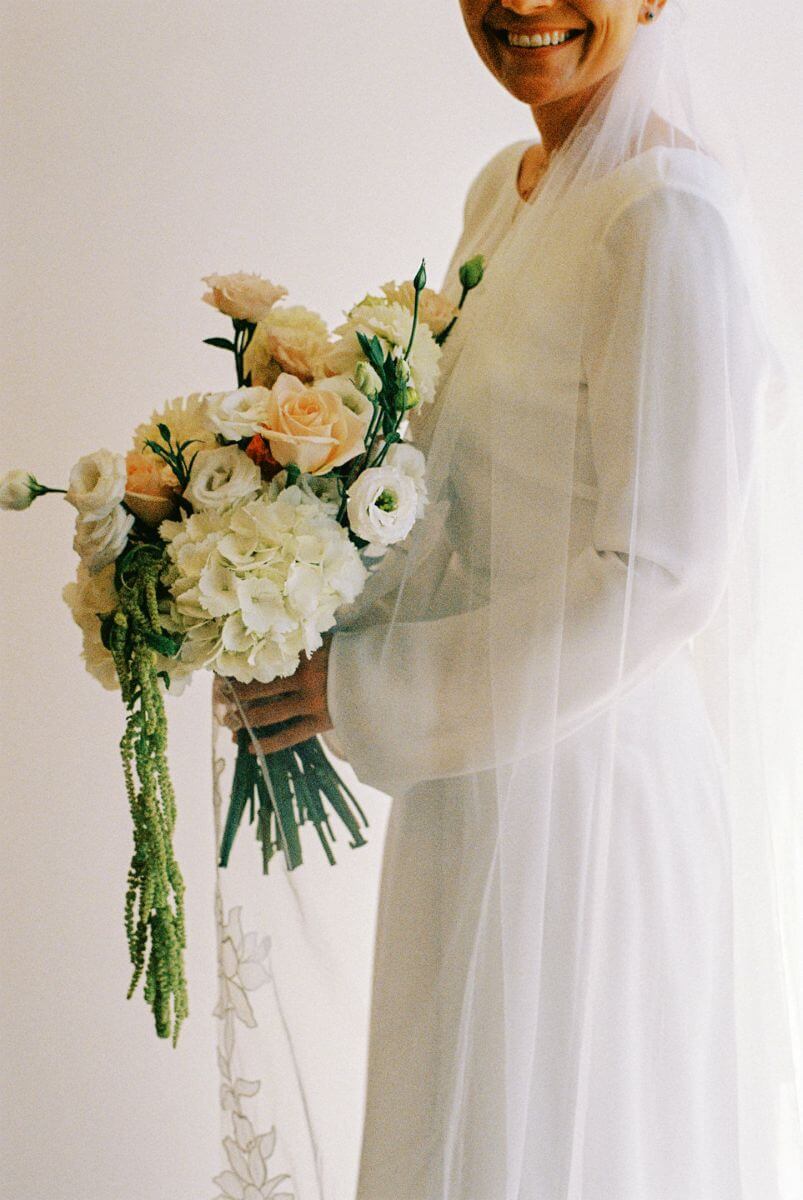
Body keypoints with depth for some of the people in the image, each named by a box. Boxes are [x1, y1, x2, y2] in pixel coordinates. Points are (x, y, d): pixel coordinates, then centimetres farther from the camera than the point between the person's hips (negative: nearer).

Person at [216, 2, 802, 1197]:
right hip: (485, 779, 8)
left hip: (592, 775, -8)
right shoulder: (504, 188, 9)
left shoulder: (671, 213, -19)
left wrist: (369, 689, -16)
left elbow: (659, 573, -22)